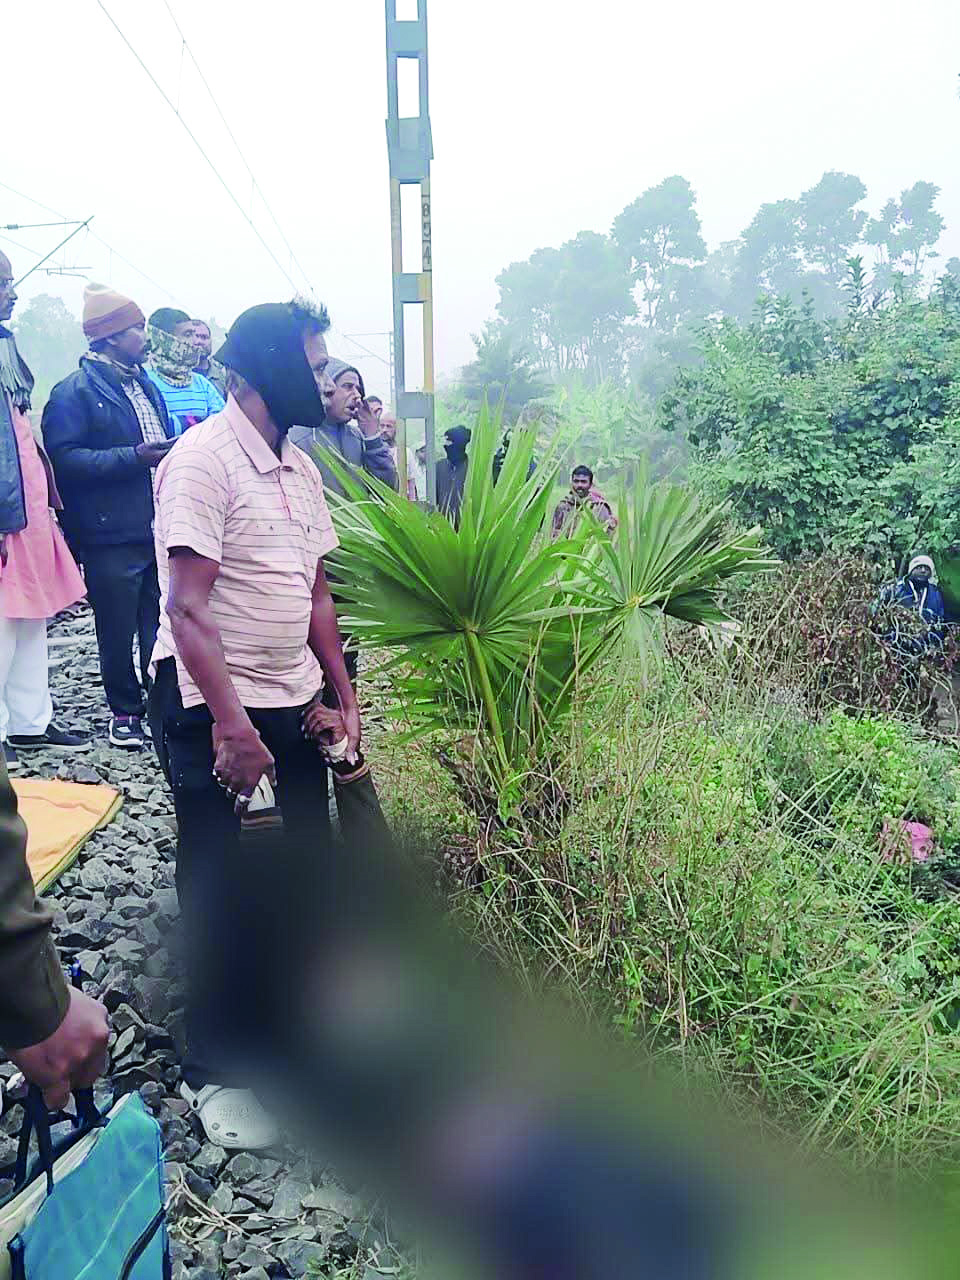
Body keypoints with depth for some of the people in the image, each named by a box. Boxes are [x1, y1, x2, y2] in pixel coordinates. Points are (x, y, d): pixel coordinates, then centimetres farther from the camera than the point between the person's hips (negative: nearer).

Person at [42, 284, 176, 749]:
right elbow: (64, 459, -17)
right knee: (118, 632, 6)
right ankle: (125, 710, 22)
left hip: (159, 528, 6)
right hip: (112, 537, -6)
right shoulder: (74, 392, -6)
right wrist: (134, 457, -22)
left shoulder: (145, 384, 17)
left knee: (159, 624, 9)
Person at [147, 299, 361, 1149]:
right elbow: (187, 607, -21)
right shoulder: (203, 462, -16)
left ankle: (278, 1013, 38)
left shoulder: (300, 466, 9)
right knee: (218, 888, 5)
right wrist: (230, 723, -25)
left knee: (306, 864, 15)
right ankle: (215, 1070, 24)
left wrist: (343, 696, 10)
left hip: (293, 701, 8)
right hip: (213, 708, -7)